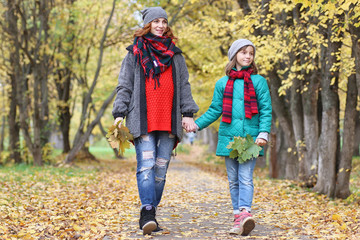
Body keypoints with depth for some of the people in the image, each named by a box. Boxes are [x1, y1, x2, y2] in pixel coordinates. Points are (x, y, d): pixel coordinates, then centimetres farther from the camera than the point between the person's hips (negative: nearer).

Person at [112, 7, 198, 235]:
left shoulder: (175, 54, 18)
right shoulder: (135, 53, 11)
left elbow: (184, 86, 17)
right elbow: (125, 86, 8)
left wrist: (188, 113, 6)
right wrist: (119, 113, -1)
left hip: (169, 121, 3)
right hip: (143, 120, -2)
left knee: (161, 168, 2)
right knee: (146, 165, -14)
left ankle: (151, 213, 9)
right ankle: (147, 212, -19)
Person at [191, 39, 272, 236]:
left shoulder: (258, 81, 6)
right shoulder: (222, 83, 12)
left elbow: (266, 110, 3)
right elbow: (215, 110, 15)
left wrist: (264, 133, -9)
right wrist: (197, 124, 5)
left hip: (250, 138, -3)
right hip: (228, 137, 3)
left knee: (246, 177, -13)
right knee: (233, 180, 5)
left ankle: (245, 212, -23)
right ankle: (238, 216, 9)